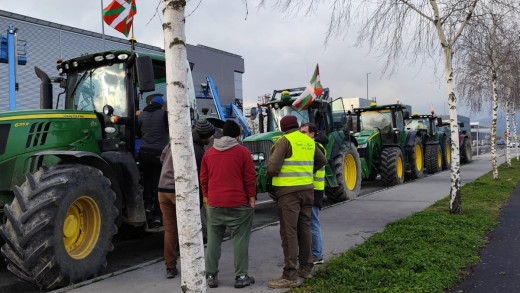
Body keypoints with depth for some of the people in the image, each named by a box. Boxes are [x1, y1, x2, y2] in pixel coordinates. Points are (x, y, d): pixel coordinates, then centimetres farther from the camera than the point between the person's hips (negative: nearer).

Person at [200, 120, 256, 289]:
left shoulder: (209, 153, 9)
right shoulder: (243, 152, -3)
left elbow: (203, 178, 11)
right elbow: (250, 178, -5)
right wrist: (251, 198, 1)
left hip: (214, 204, 4)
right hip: (239, 204, -3)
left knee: (213, 240, 10)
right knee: (240, 240, 3)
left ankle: (211, 276, 14)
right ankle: (241, 276, 6)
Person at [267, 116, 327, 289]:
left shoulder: (285, 141, -9)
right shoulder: (309, 141, 11)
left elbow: (273, 167, -16)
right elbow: (322, 161, 24)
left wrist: (270, 174, 5)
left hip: (288, 190, -7)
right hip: (307, 189, 7)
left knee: (289, 232, -6)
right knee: (304, 228, 15)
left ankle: (290, 276, -5)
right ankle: (306, 268, 25)